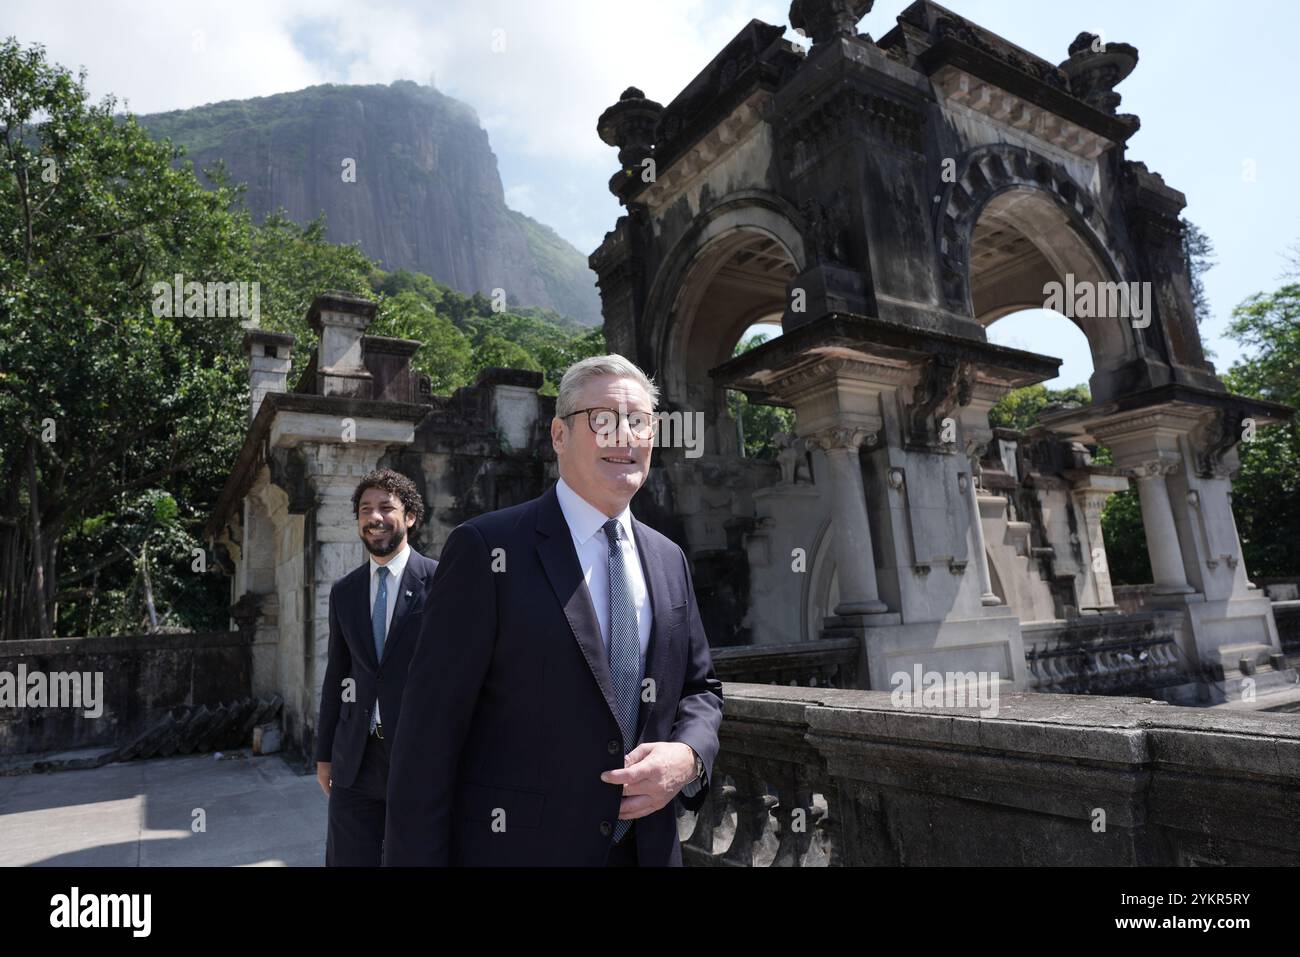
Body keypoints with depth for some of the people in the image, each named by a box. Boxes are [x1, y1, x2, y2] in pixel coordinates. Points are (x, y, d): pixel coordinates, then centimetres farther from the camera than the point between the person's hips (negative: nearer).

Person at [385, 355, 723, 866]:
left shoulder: (669, 560, 4)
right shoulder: (486, 549, -13)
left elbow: (701, 689, 10)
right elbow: (430, 730, -14)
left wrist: (688, 756, -9)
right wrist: (416, 857, -15)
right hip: (513, 847, -4)